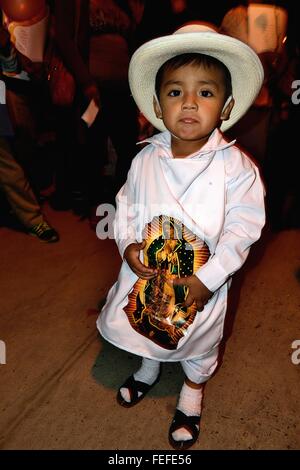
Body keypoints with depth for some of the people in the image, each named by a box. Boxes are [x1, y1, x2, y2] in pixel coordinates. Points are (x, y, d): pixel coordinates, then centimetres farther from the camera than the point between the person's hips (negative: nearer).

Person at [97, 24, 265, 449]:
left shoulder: (235, 166, -20)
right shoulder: (146, 159, -10)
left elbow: (243, 228, -17)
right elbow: (127, 204, 2)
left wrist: (209, 277, -20)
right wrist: (127, 243, -13)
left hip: (203, 281, -2)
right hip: (146, 271, 3)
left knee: (199, 342, 21)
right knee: (147, 325, 27)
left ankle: (192, 391, 53)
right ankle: (149, 369, 61)